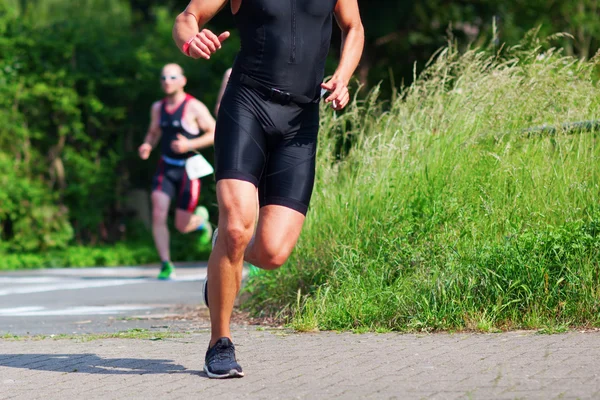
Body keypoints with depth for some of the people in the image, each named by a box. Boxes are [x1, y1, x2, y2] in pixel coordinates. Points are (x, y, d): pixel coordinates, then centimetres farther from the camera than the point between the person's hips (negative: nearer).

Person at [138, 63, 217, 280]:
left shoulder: (194, 107, -9)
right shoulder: (158, 107, 7)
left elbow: (215, 133, -8)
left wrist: (190, 145, -21)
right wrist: (147, 146, 0)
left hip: (188, 169, -4)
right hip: (166, 167, 4)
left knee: (182, 226, 0)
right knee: (158, 216, -16)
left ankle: (200, 218, 36)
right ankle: (166, 265, -8)